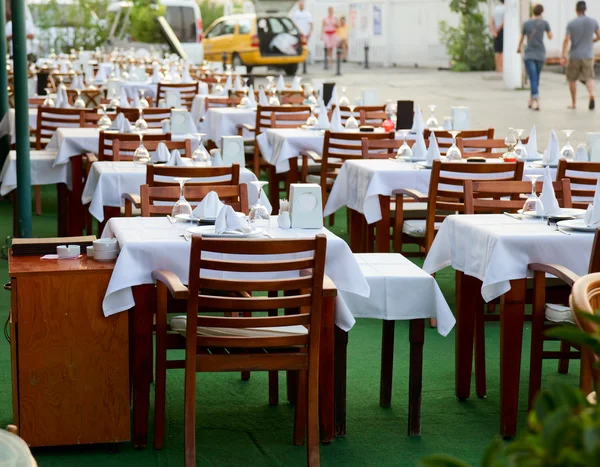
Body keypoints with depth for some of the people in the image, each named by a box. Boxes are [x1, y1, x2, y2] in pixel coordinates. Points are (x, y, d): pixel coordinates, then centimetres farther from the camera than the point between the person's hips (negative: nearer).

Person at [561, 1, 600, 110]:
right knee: (588, 78, -1)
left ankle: (573, 103, 16)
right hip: (588, 56, 1)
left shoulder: (571, 23, -7)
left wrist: (563, 56, -13)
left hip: (574, 56, -1)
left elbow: (566, 40, -14)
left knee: (572, 79, 13)